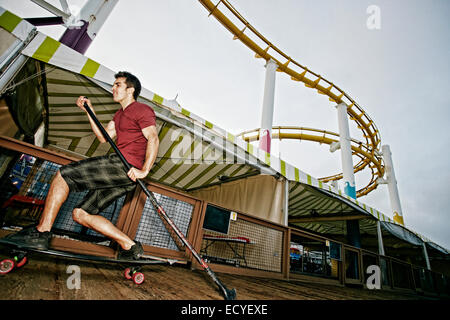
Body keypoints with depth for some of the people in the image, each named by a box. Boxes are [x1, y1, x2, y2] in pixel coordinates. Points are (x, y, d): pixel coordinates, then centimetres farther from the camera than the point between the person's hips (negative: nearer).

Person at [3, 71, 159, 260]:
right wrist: (89, 111, 25)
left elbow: (153, 139, -14)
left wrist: (144, 170, -23)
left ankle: (40, 234, 3)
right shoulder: (120, 114, 31)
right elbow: (103, 137, 28)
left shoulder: (142, 110, 1)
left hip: (126, 168, -9)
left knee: (63, 175, -6)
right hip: (117, 174, 9)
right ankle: (130, 247, 2)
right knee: (80, 214, 6)